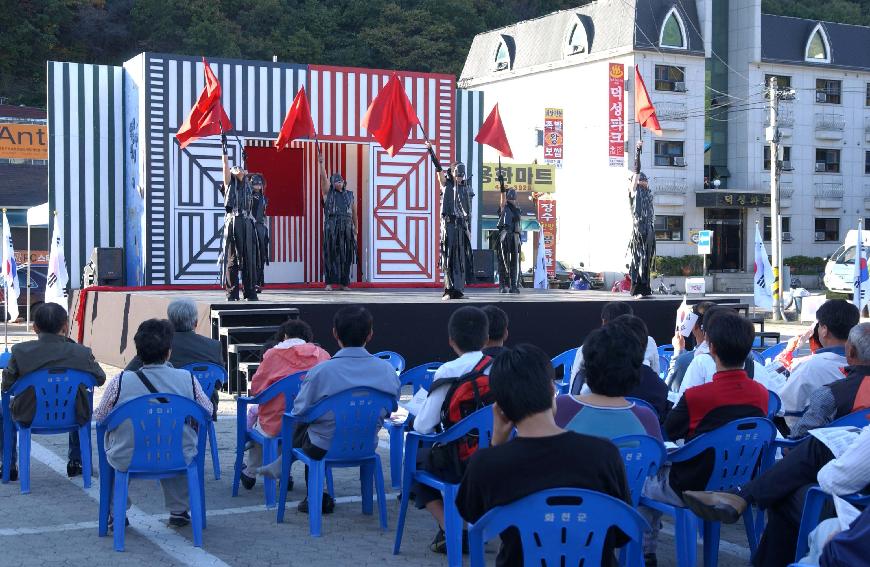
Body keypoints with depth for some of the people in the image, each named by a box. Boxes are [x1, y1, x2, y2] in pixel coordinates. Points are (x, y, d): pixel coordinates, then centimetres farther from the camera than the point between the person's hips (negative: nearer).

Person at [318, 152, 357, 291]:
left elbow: (354, 211, 20)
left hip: (347, 227, 2)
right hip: (331, 226, -2)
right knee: (331, 253, -5)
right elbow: (324, 178, -3)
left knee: (346, 254, 0)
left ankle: (343, 283, 5)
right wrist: (321, 163, -14)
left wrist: (355, 227, 19)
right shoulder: (328, 192, 10)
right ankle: (329, 283, -5)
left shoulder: (349, 195, 17)